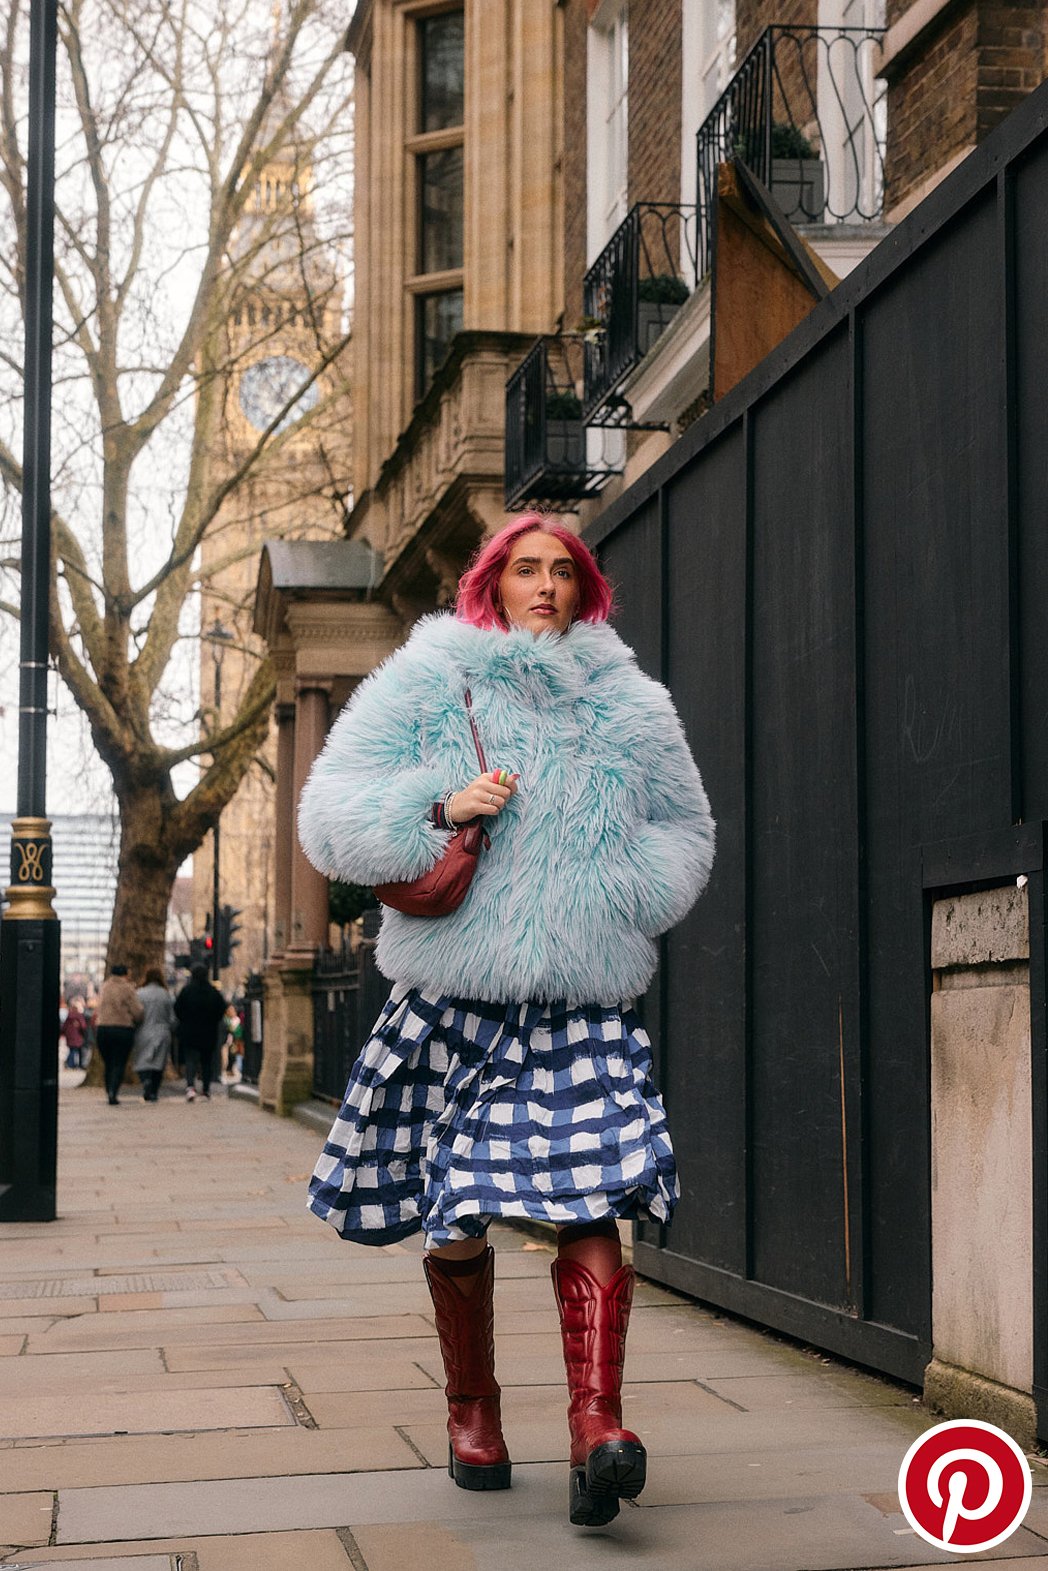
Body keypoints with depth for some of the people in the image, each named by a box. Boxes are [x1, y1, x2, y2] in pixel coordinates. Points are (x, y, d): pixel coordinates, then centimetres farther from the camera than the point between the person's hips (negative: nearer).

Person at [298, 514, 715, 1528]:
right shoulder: (425, 686, 5)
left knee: (590, 1201, -16)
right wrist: (439, 808, -16)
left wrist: (626, 891, 1)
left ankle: (596, 1424, -21)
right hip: (452, 999, 0)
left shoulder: (628, 706, 12)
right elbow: (331, 818, 0)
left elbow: (685, 832, 21)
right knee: (454, 1217, 9)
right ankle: (472, 1408, 27)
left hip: (582, 1006, 1)